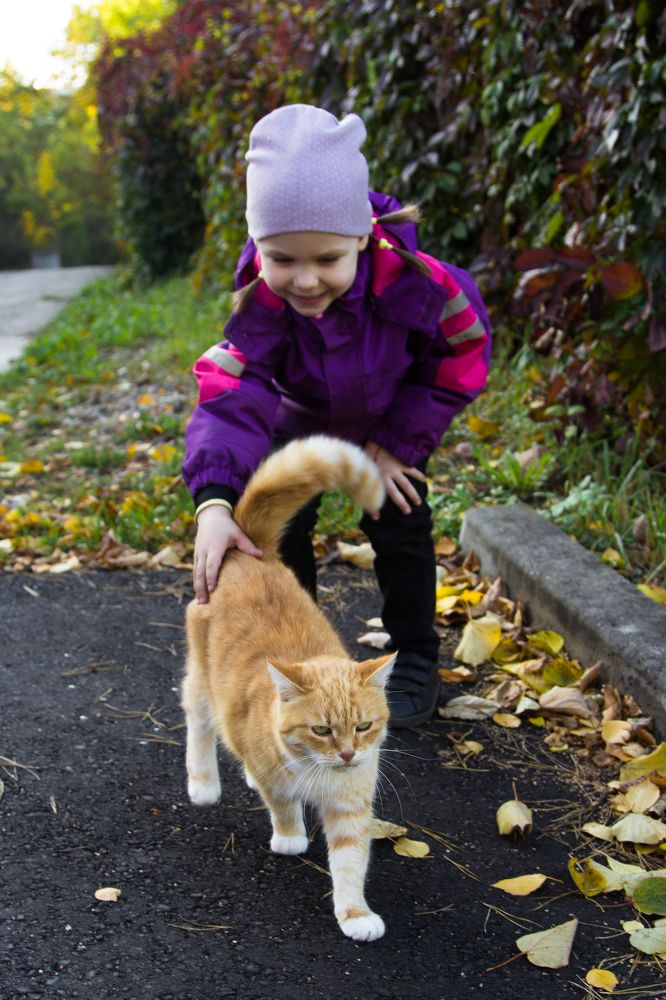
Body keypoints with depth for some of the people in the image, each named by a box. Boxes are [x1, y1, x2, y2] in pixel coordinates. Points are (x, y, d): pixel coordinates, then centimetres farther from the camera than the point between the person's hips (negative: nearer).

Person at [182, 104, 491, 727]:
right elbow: (230, 397, -46)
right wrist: (215, 502, -63)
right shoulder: (259, 304, -37)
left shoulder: (410, 281, -39)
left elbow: (461, 357, -22)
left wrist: (395, 444, -20)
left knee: (398, 528, -2)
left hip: (393, 419, -1)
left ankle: (414, 661, 18)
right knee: (279, 526, -1)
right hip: (301, 420, 1)